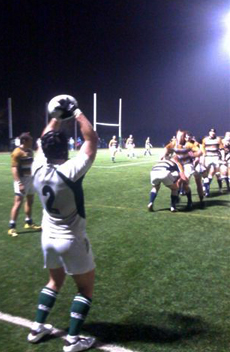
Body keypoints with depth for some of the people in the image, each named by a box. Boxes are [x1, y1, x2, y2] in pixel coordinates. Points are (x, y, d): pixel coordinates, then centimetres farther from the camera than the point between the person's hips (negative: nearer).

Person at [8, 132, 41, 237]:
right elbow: (14, 168, -20)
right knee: (18, 202, -10)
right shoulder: (17, 152, -16)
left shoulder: (30, 151, 9)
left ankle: (28, 222, 31)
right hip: (21, 180, -9)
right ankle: (12, 227, -4)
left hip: (30, 179, 9)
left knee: (30, 201, 17)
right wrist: (19, 183, -26)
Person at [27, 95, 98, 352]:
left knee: (54, 282, 27)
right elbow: (92, 139, -18)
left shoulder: (38, 168, -9)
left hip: (48, 238, 6)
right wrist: (76, 112, -9)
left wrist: (58, 115, 12)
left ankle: (37, 328, 33)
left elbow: (45, 140, 9)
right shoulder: (71, 171, -26)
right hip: (72, 241, -6)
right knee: (85, 287, 13)